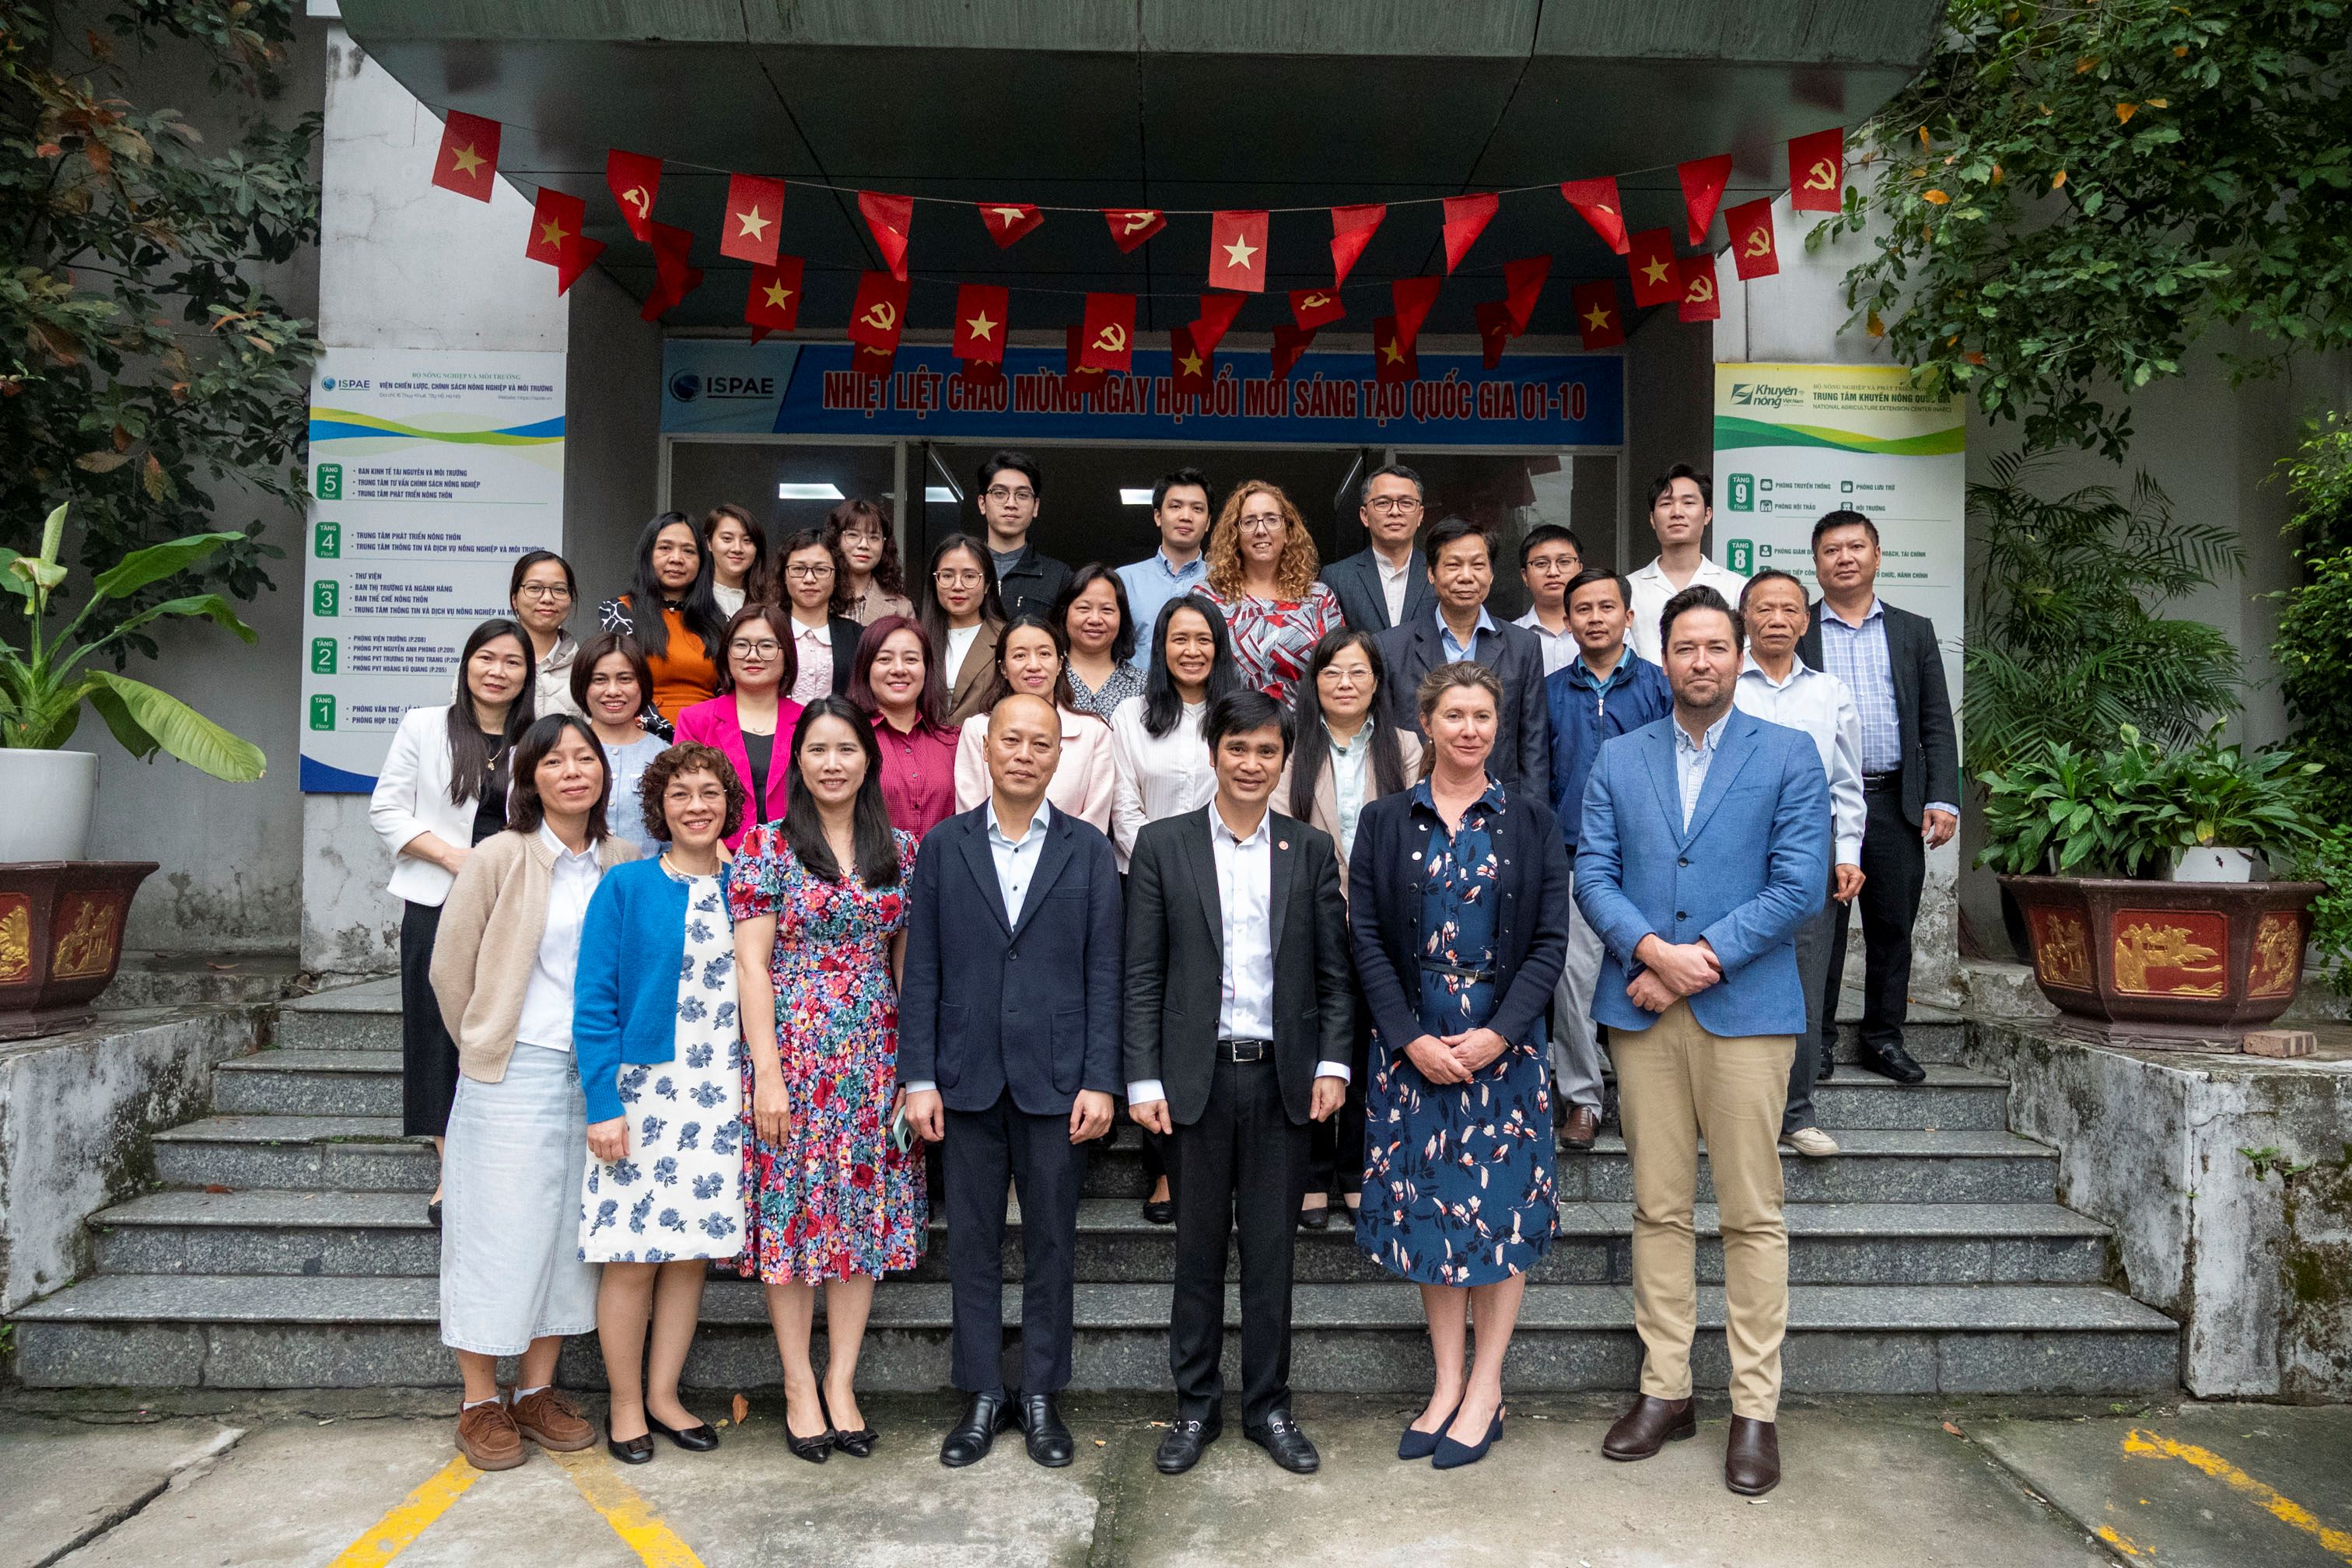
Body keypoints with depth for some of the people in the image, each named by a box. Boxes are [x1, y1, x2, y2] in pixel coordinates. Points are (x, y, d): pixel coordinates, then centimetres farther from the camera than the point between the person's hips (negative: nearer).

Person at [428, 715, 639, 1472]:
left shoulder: (623, 864, 5)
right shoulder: (501, 857, -6)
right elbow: (451, 968, 0)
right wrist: (487, 1047, 6)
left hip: (593, 1074, 4)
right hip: (513, 1076, -4)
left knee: (568, 1232, 11)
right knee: (499, 1231, 3)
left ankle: (538, 1390, 25)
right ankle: (480, 1403, 19)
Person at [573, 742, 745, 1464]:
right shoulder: (626, 887, -4)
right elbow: (594, 1002, -6)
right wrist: (603, 1104, -12)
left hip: (720, 1098, 4)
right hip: (641, 1091, -3)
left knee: (693, 1248, 10)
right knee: (633, 1255, 2)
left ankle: (663, 1395, 24)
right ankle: (625, 1404, 19)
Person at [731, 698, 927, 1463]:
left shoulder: (900, 849, 7)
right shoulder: (767, 846, -3)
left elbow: (907, 962, 10)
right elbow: (752, 966, -7)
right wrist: (768, 1072, -12)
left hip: (874, 1056, 3)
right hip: (793, 1049, -3)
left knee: (865, 1211, 7)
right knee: (793, 1211, 4)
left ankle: (841, 1382, 20)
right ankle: (799, 1385, 18)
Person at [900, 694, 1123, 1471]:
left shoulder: (1088, 850, 2)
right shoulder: (943, 846, 4)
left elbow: (1104, 973, 0)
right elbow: (922, 970, 2)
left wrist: (1100, 1081, -7)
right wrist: (919, 1077, -3)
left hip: (1056, 1079, -1)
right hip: (967, 1078, 1)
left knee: (1051, 1242, 8)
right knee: (972, 1241, 9)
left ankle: (1041, 1396, 23)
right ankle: (983, 1396, 23)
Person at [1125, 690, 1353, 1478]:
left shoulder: (1311, 849, 6)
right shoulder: (1163, 845, 1)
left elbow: (1335, 970, 7)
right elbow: (1142, 975, 0)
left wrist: (1332, 1063, -3)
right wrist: (1143, 1079, -5)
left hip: (1284, 1077, 1)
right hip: (1196, 1077, -1)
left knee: (1271, 1250, 10)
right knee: (1198, 1249, 10)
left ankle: (1268, 1407, 24)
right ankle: (1196, 1405, 25)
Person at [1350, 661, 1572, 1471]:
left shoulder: (1530, 821, 3)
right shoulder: (1385, 821, 4)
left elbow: (1550, 939, -1)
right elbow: (1367, 939, 0)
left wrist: (1499, 1032, -13)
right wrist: (1411, 1039, -10)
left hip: (1503, 1040, -1)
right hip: (1410, 1043, 1)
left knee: (1502, 1207, 3)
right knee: (1427, 1206, 7)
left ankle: (1486, 1390, 17)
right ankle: (1447, 1384, 20)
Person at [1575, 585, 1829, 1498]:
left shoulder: (1789, 756, 4)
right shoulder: (1618, 760, 12)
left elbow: (1801, 883, -5)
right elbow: (1591, 874, 4)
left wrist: (1701, 958, -12)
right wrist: (1652, 949, -13)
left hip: (1745, 1008, -2)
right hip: (1642, 1009, 3)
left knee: (1752, 1213, 2)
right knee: (1658, 1208, 9)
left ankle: (1755, 1411, 13)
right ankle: (1664, 1392, 20)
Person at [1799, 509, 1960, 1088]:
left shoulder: (1914, 632, 12)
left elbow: (1937, 725, 8)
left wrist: (1943, 799, -2)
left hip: (1896, 802, 2)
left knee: (1893, 926, 8)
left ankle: (1883, 1039, 20)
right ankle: (1817, 1039, 13)